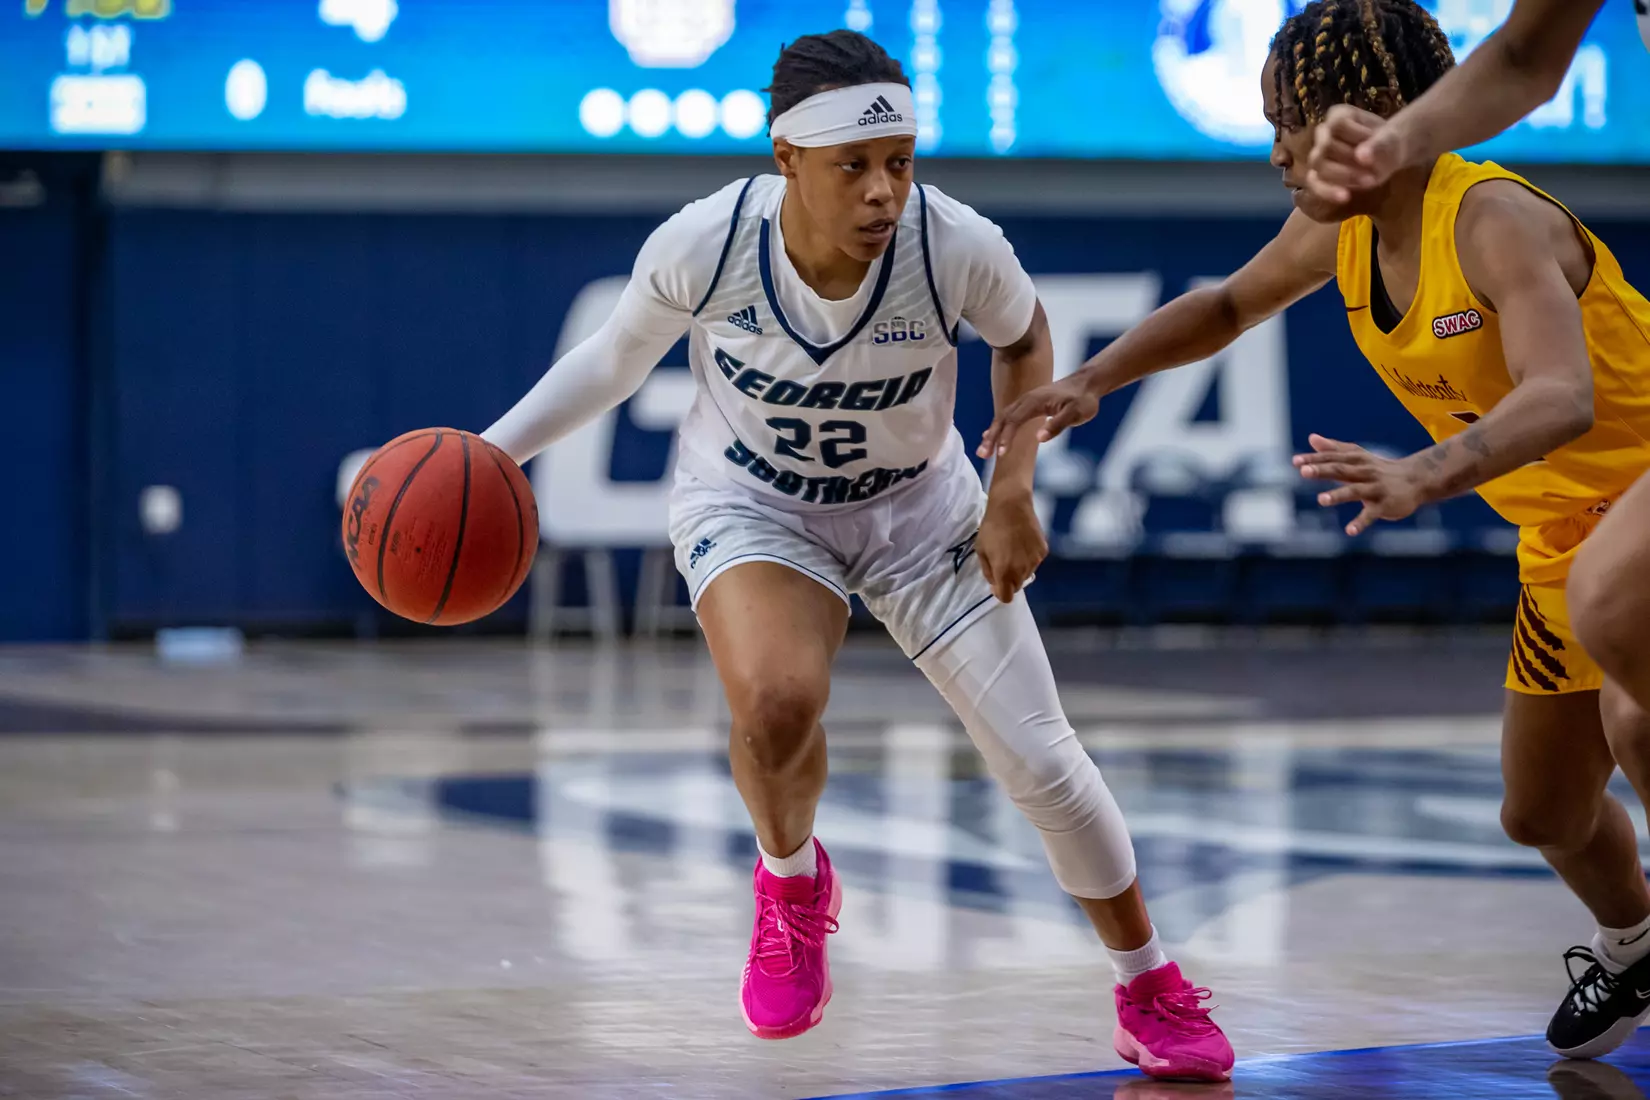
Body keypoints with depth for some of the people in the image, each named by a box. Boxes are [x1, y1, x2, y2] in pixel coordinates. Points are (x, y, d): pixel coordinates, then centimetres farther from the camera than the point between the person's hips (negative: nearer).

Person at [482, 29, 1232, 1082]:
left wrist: (1013, 494, -11)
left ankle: (1152, 990, 26)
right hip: (751, 507, -1)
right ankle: (793, 881, 4)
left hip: (919, 510, 1)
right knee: (776, 702, -32)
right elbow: (618, 359, -5)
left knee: (1040, 758, 0)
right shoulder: (701, 246, -28)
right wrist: (496, 449, -10)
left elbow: (1025, 337, -3)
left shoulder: (958, 248, -28)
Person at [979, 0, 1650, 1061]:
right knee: (1543, 814, 16)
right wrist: (1090, 381, 3)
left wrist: (1429, 473, -62)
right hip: (1565, 536, 8)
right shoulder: (1341, 228, -4)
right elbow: (1228, 305, 16)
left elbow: (1561, 397, -45)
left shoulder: (1497, 221, -29)